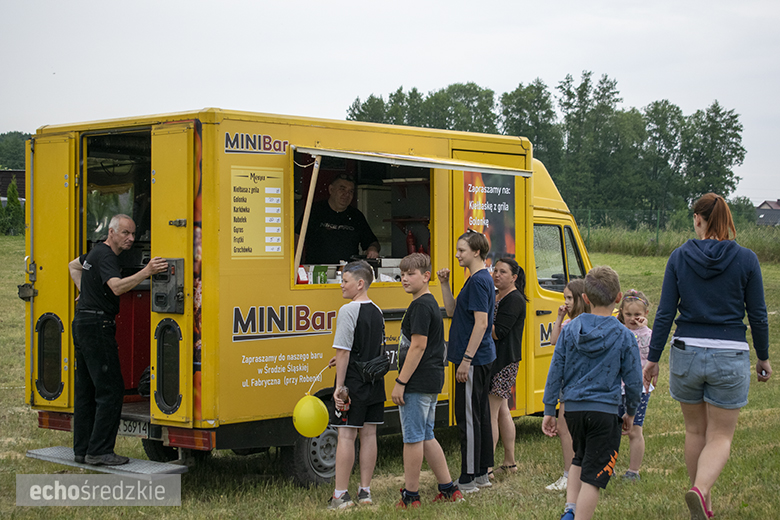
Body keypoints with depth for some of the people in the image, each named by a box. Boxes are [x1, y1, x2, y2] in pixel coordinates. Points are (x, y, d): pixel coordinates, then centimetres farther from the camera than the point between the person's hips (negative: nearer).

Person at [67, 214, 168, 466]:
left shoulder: (97, 252, 17)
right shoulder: (105, 257, -15)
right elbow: (117, 287, -33)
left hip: (83, 323, 11)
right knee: (111, 390, -9)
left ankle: (82, 449, 16)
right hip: (97, 325, -11)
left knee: (86, 390, 12)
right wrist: (146, 272, -43)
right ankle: (99, 451, -9)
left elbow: (73, 265, 36)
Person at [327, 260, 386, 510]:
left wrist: (339, 386, -15)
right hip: (374, 382, 8)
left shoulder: (348, 311, -13)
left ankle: (340, 496, -4)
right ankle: (365, 491, 14)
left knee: (346, 435, -5)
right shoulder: (377, 312, 11)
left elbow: (343, 352, -17)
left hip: (353, 381, -7)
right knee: (368, 434, 9)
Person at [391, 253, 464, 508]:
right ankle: (449, 489, 20)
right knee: (426, 437, 16)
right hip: (432, 381, 10)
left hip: (417, 382, -10)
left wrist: (400, 382, -20)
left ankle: (410, 496, 6)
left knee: (413, 438, -2)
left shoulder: (420, 306, -15)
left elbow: (418, 346, -21)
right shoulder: (431, 303, 16)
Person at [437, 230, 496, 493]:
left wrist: (466, 359, -23)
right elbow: (452, 312, 18)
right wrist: (445, 284, 9)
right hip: (482, 358, 10)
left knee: (468, 416, -6)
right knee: (479, 415, 14)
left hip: (473, 359, -10)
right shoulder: (477, 279, 16)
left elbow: (481, 323, -21)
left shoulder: (479, 280, -15)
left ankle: (468, 479, -2)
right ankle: (481, 474, 21)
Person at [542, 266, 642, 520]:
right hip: (605, 412, -4)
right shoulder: (624, 337, -7)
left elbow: (555, 372, 1)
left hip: (573, 408, 4)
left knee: (580, 458, 27)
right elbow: (633, 380, -2)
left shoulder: (570, 329, -1)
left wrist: (549, 410, 8)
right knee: (592, 477, 0)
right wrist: (630, 412, 14)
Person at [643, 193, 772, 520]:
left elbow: (665, 313, -2)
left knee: (695, 430, 18)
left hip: (687, 353, 2)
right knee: (720, 435, 6)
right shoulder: (746, 260, -4)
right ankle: (700, 490, -21)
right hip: (730, 357, -1)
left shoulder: (679, 257, -2)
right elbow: (758, 315, 0)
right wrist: (763, 357, 14)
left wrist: (653, 358, 6)